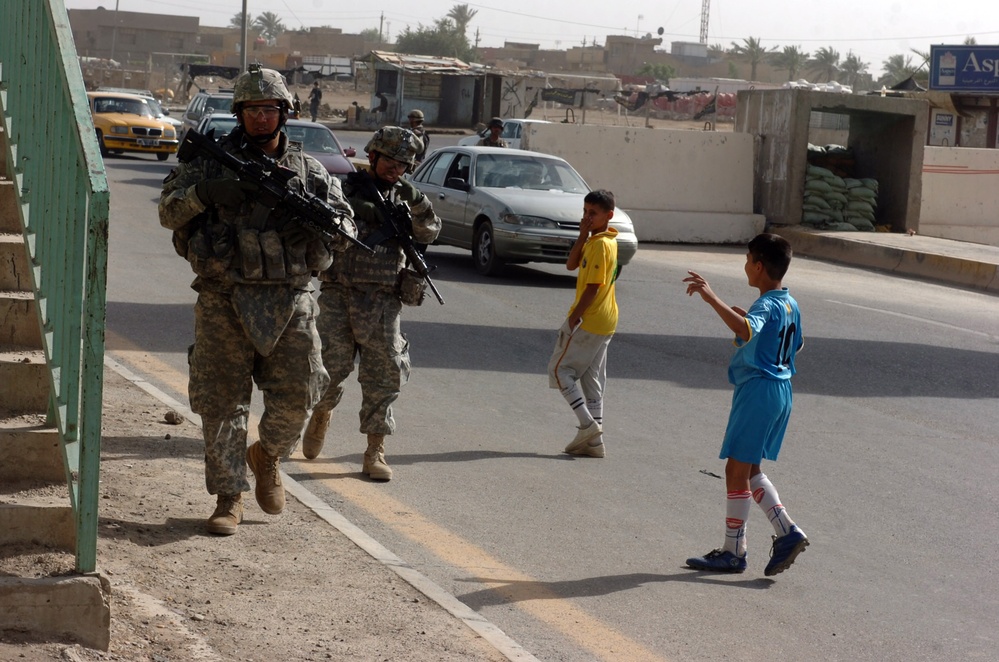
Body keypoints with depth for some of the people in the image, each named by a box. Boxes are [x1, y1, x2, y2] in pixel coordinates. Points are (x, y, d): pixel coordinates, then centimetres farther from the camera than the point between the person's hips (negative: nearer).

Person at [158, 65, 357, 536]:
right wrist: (203, 192, -20)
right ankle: (228, 498, 11)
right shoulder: (211, 161, 6)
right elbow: (168, 211, -1)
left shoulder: (308, 170, 10)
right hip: (225, 302, -1)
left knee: (296, 396, -3)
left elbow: (347, 227, 8)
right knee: (223, 403, 0)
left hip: (290, 301, 1)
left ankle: (267, 456, 28)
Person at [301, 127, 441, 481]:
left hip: (383, 302, 2)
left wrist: (417, 204, -20)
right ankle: (321, 414, 32)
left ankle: (375, 451, 6)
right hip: (339, 296, -2)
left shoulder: (403, 197, 12)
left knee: (384, 375, -2)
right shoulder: (344, 189, 4)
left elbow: (427, 232, -1)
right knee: (330, 366, 0)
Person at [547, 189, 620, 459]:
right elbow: (571, 265, 9)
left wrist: (574, 316, -17)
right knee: (592, 378, 11)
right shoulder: (597, 240, 12)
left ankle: (588, 423, -7)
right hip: (603, 323, 10)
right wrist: (583, 235, -1)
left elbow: (593, 286, -21)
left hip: (588, 321, -10)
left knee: (560, 368, -2)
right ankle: (594, 441, 13)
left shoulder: (600, 244, -17)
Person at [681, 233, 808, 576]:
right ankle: (787, 532, 11)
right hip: (780, 390, 10)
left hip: (757, 390, -10)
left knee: (737, 470, 0)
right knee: (750, 470, 18)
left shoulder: (766, 306, -18)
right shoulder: (789, 305, 11)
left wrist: (712, 298, -46)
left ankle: (734, 552, 6)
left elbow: (746, 331, -41)